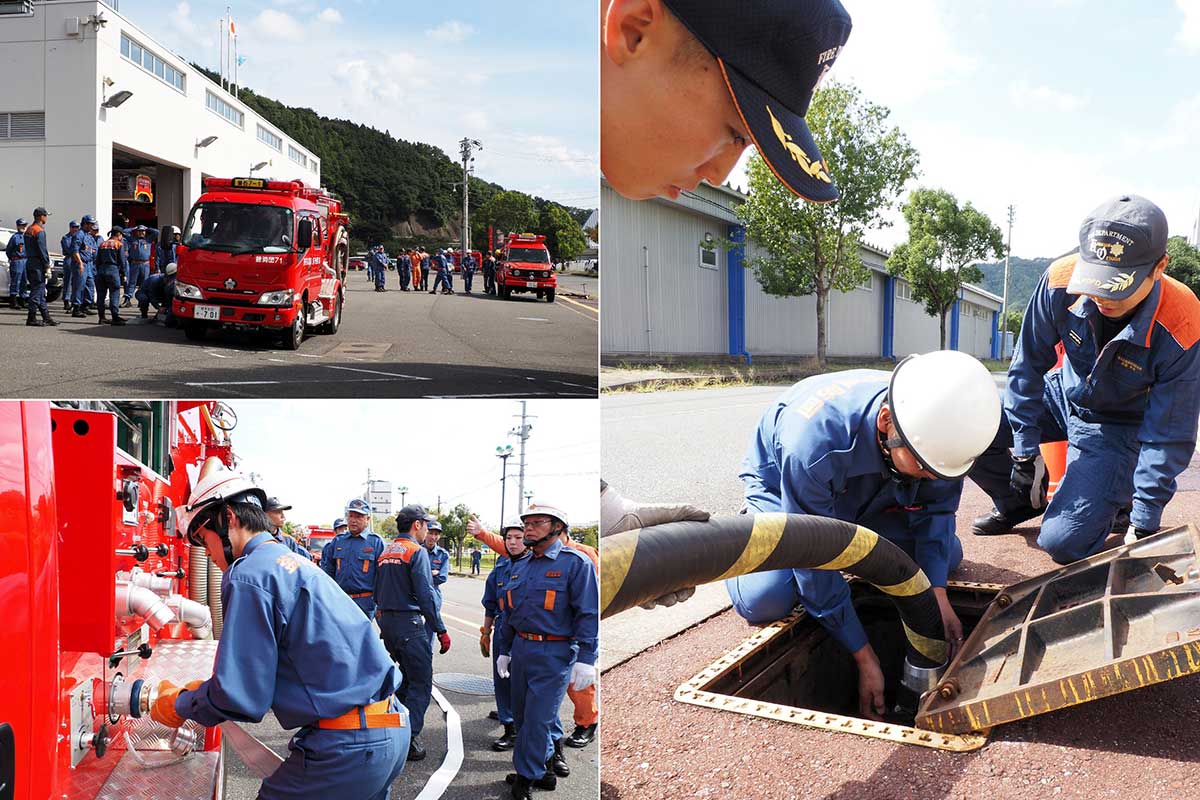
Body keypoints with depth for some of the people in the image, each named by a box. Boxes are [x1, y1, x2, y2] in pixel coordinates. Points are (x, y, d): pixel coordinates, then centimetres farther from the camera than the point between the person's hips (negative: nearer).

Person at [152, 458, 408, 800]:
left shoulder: (250, 575, -11)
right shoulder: (293, 562, 18)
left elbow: (240, 698, -12)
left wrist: (178, 705, 5)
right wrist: (199, 689, 23)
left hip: (345, 747, -9)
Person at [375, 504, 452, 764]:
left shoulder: (386, 552, 14)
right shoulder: (417, 551, -11)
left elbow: (378, 593, 17)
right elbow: (425, 594, -17)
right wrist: (441, 630, -14)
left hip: (386, 622, 9)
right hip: (409, 623, -9)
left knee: (405, 676, 21)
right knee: (421, 683, -4)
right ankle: (408, 738, -10)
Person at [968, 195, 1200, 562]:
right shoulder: (1062, 280, -25)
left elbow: (1169, 434, -23)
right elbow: (1029, 363, -10)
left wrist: (1145, 521, -20)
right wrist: (1026, 447, -10)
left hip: (1118, 427, -4)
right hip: (1062, 394, 4)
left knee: (1063, 543, -20)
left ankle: (1115, 505, 16)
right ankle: (1020, 503, 13)